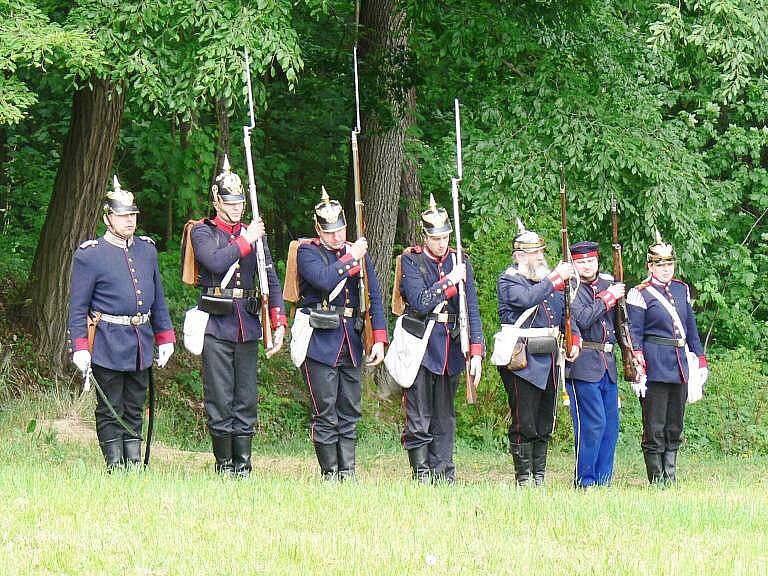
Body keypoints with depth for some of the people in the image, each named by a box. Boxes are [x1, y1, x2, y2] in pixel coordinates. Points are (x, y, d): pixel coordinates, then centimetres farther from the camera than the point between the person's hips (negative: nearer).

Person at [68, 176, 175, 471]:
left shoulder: (147, 249, 11)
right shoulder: (89, 255, -6)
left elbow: (158, 299, 17)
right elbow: (78, 307, -6)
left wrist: (165, 338, 12)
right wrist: (80, 349, -12)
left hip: (142, 344, 5)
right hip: (108, 345, -5)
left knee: (135, 410, 11)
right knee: (110, 412, 2)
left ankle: (135, 465, 15)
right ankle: (115, 468, 6)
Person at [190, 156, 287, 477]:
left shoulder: (254, 233, 13)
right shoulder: (202, 232, 2)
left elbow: (271, 280, 8)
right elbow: (216, 261, -19)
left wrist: (279, 324, -2)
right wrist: (246, 241, -10)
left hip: (248, 325, 4)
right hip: (216, 326, -4)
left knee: (247, 400, 4)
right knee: (219, 400, -3)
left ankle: (243, 467, 9)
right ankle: (224, 465, 5)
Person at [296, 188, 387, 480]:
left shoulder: (359, 252, 13)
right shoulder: (308, 252, -1)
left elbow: (374, 298, 11)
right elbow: (324, 280, -21)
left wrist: (379, 339, 2)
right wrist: (350, 259, -11)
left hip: (352, 344, 5)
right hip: (320, 343, -5)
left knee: (350, 413, 7)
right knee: (325, 415, -4)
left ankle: (348, 473, 11)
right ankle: (330, 474, 2)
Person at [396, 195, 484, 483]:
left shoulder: (460, 262, 7)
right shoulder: (411, 260, -3)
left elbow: (472, 310, 4)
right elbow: (420, 302, -15)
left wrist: (476, 351, -4)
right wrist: (450, 281, -15)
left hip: (450, 349, 4)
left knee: (445, 417, 10)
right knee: (418, 419, -5)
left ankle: (443, 475, 15)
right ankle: (421, 476, -1)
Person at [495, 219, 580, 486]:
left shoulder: (548, 278, 17)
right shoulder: (508, 280, -4)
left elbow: (565, 311, 22)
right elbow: (527, 299, -24)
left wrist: (574, 339, 7)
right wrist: (556, 278, -22)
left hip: (549, 359, 7)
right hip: (523, 362, -7)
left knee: (545, 424, 10)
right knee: (524, 424, -5)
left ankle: (539, 476, 16)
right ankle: (523, 479, 0)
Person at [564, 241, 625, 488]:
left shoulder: (608, 283, 14)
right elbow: (582, 319, -19)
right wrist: (608, 298, -13)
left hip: (608, 365, 7)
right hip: (582, 364, -7)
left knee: (611, 424, 8)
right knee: (592, 423, -9)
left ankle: (603, 479, 15)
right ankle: (584, 481, -3)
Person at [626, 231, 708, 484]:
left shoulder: (681, 289, 13)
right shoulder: (640, 294, -6)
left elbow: (691, 327, 20)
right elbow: (634, 336, -10)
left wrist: (701, 361, 18)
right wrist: (638, 372, -17)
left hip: (680, 367, 7)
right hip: (655, 368, -7)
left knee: (675, 428, 10)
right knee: (654, 430, -3)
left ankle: (671, 479, 16)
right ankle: (657, 482, 1)